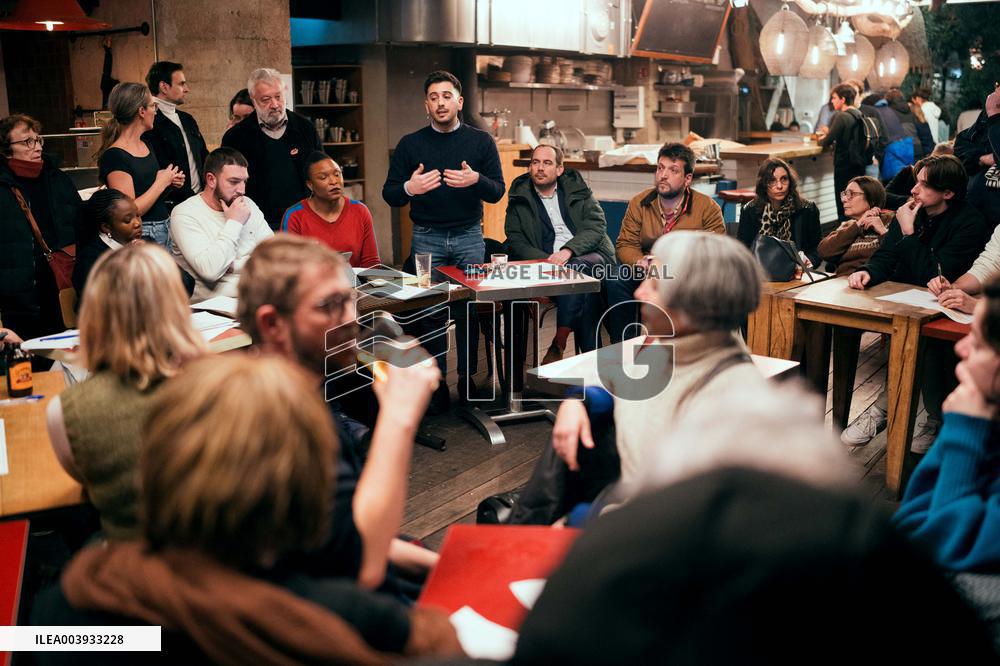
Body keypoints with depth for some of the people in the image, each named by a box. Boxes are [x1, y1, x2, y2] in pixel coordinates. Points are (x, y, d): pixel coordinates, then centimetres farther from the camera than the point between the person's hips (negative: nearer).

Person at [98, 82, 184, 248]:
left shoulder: (146, 145, 11)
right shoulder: (115, 156, -15)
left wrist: (170, 182, 5)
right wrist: (161, 183, -13)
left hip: (165, 227, 8)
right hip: (143, 237, -8)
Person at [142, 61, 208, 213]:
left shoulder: (187, 119, 15)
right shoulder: (150, 124, -11)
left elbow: (204, 157, 21)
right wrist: (192, 198, -14)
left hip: (200, 199, 7)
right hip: (173, 205, -7)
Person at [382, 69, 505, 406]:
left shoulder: (481, 141, 6)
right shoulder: (410, 144, 5)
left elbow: (498, 191, 2)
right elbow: (389, 194, 3)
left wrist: (476, 180, -20)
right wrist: (409, 188, -20)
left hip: (469, 236, 0)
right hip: (427, 238, 0)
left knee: (470, 309, -1)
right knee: (431, 311, 0)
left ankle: (467, 377, 12)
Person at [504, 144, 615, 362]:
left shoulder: (576, 187, 14)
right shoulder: (519, 199, 14)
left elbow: (597, 225, 2)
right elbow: (516, 242, 6)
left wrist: (568, 250, -17)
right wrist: (549, 260, -12)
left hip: (589, 255, 1)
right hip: (550, 263, 0)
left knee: (577, 267, -35)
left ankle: (557, 347, -30)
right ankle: (591, 355, -31)